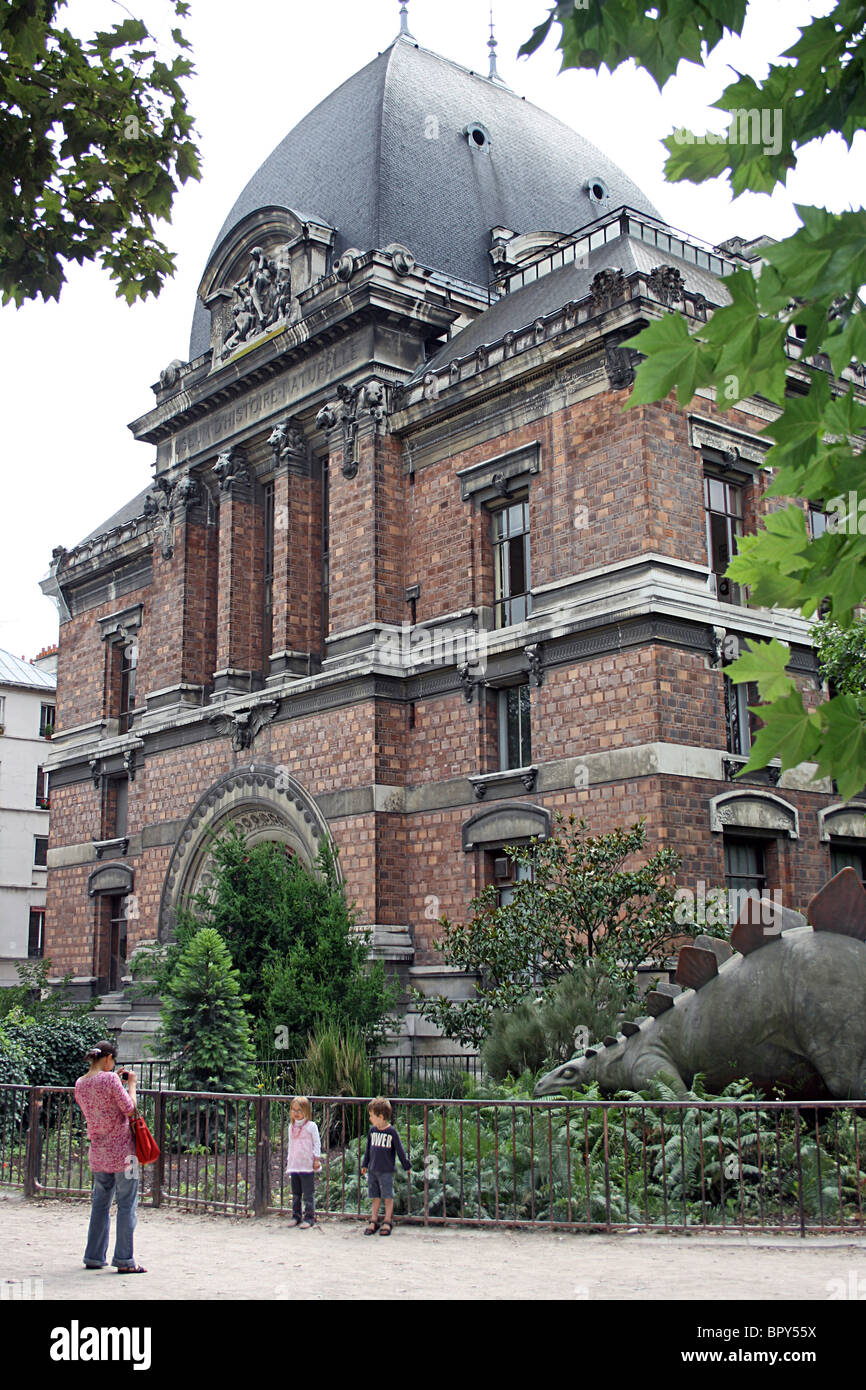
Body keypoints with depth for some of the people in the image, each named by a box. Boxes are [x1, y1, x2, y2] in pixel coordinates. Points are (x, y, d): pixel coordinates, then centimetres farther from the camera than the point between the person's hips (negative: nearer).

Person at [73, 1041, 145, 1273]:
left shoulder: (80, 1084, 6)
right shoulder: (110, 1079, -15)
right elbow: (129, 1108, -13)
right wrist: (131, 1084, 1)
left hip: (98, 1151, 7)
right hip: (121, 1149, -6)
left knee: (100, 1203, 16)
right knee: (127, 1204, 0)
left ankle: (93, 1257, 19)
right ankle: (124, 1260, 1)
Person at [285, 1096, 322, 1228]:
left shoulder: (311, 1126, -5)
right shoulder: (291, 1127, 12)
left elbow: (317, 1143, -2)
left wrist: (317, 1159, -6)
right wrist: (288, 1160, 19)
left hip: (307, 1166, -6)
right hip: (294, 1166, 6)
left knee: (308, 1194, -2)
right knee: (295, 1193, 12)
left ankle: (309, 1217, 4)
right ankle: (296, 1216, 21)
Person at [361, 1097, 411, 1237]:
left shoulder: (392, 1131, -9)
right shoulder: (372, 1130, 6)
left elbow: (399, 1150, -3)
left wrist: (406, 1166, 3)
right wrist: (365, 1164, 17)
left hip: (387, 1171, -5)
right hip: (373, 1170, 5)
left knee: (388, 1197, 1)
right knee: (375, 1197, 10)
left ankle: (387, 1222, 11)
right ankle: (373, 1222, 16)